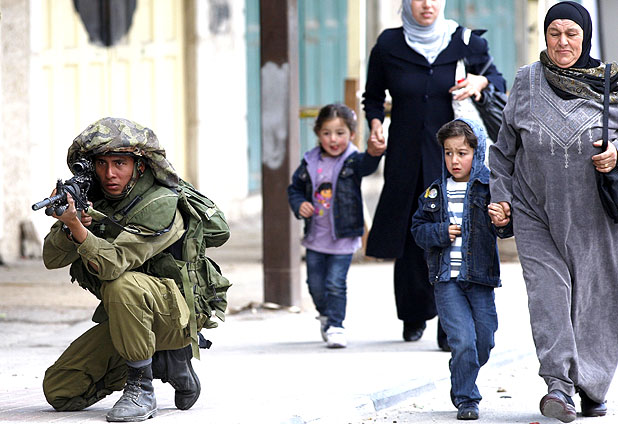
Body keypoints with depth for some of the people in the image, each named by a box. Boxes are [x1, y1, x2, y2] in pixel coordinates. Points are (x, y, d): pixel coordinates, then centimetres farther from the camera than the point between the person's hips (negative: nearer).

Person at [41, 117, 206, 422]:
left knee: (121, 285, -38)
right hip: (122, 317, 7)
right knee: (59, 391, -1)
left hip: (176, 314, -7)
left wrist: (76, 225, -47)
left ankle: (141, 389, -22)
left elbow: (113, 265, -33)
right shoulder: (91, 196, -1)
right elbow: (53, 259, -6)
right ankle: (168, 362, 8)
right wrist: (68, 229, -26)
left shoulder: (159, 206, -21)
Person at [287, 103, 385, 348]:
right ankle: (326, 315, 40)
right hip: (315, 237, 4)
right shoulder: (310, 163, 0)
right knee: (316, 284, 13)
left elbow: (367, 165, -35)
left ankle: (335, 326, 4)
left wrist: (373, 153, -57)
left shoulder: (353, 161, -11)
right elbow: (295, 188, 12)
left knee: (335, 283, -8)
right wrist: (299, 205, -9)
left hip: (343, 238, -4)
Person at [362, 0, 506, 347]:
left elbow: (499, 82, 13)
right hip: (405, 158, 1)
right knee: (410, 240, 5)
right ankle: (414, 316, 27)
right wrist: (375, 123, -3)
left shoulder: (465, 42, 0)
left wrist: (481, 82, -9)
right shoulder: (388, 46, 1)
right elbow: (374, 96, 16)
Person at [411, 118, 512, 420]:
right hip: (446, 279, 0)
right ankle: (466, 400, 2)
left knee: (484, 341, 6)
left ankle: (463, 382, 33)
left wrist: (504, 222, -31)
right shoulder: (435, 192, 5)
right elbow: (419, 228, 10)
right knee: (463, 341, -10)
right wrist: (441, 232, -9)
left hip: (481, 277, 0)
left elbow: (506, 229, -8)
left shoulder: (489, 187, -2)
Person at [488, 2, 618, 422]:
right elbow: (505, 143, 13)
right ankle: (559, 384, -24)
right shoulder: (526, 81, 4)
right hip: (536, 212, 0)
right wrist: (500, 193, 6)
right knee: (547, 288, -16)